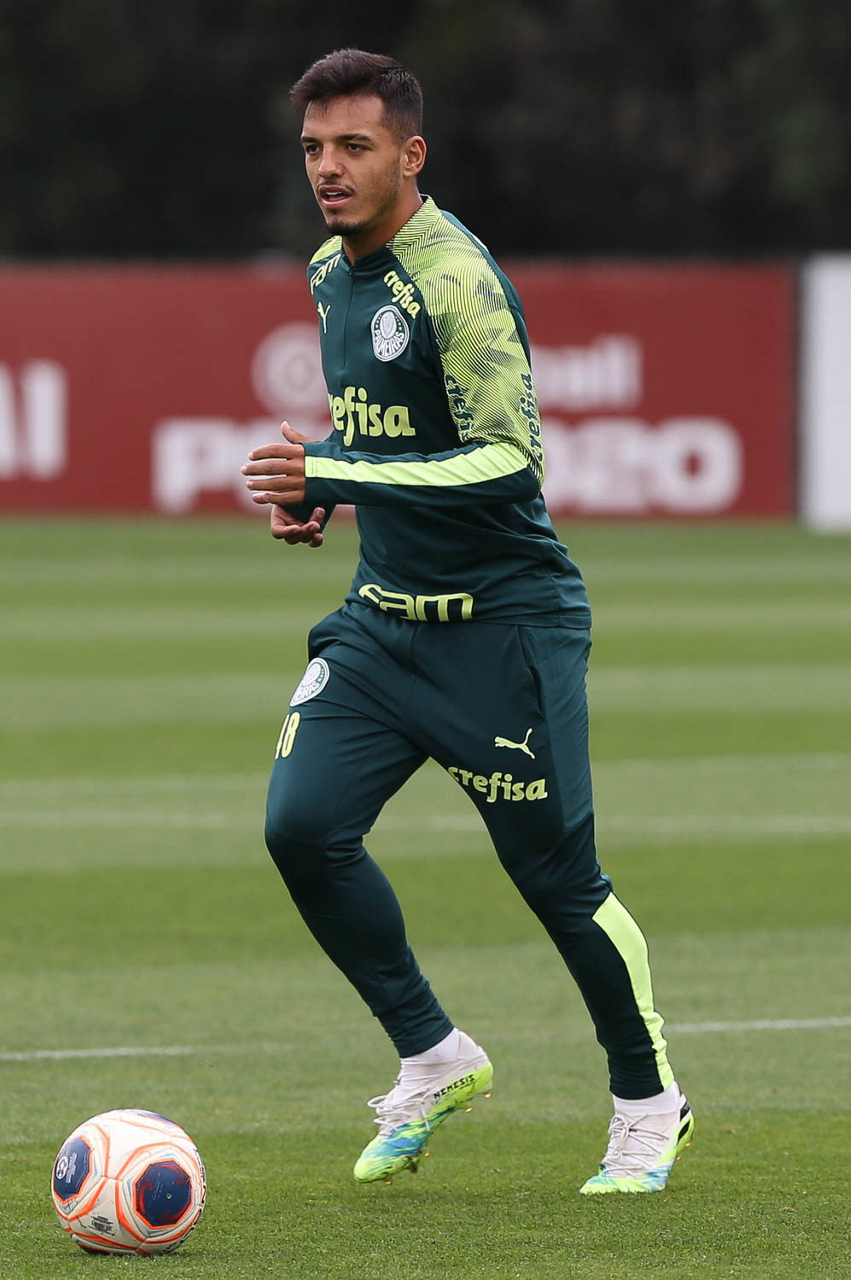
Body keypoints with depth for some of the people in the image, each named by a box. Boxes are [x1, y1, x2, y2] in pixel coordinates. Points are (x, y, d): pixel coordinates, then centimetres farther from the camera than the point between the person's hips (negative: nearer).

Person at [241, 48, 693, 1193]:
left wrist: (334, 477, -27)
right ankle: (433, 1058, 8)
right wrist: (314, 484, 6)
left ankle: (649, 1106, 19)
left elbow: (509, 458, -24)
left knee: (557, 874, -1)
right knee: (303, 823, -9)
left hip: (504, 619, -7)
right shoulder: (331, 275, 9)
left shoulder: (456, 280, -18)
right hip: (384, 615, 8)